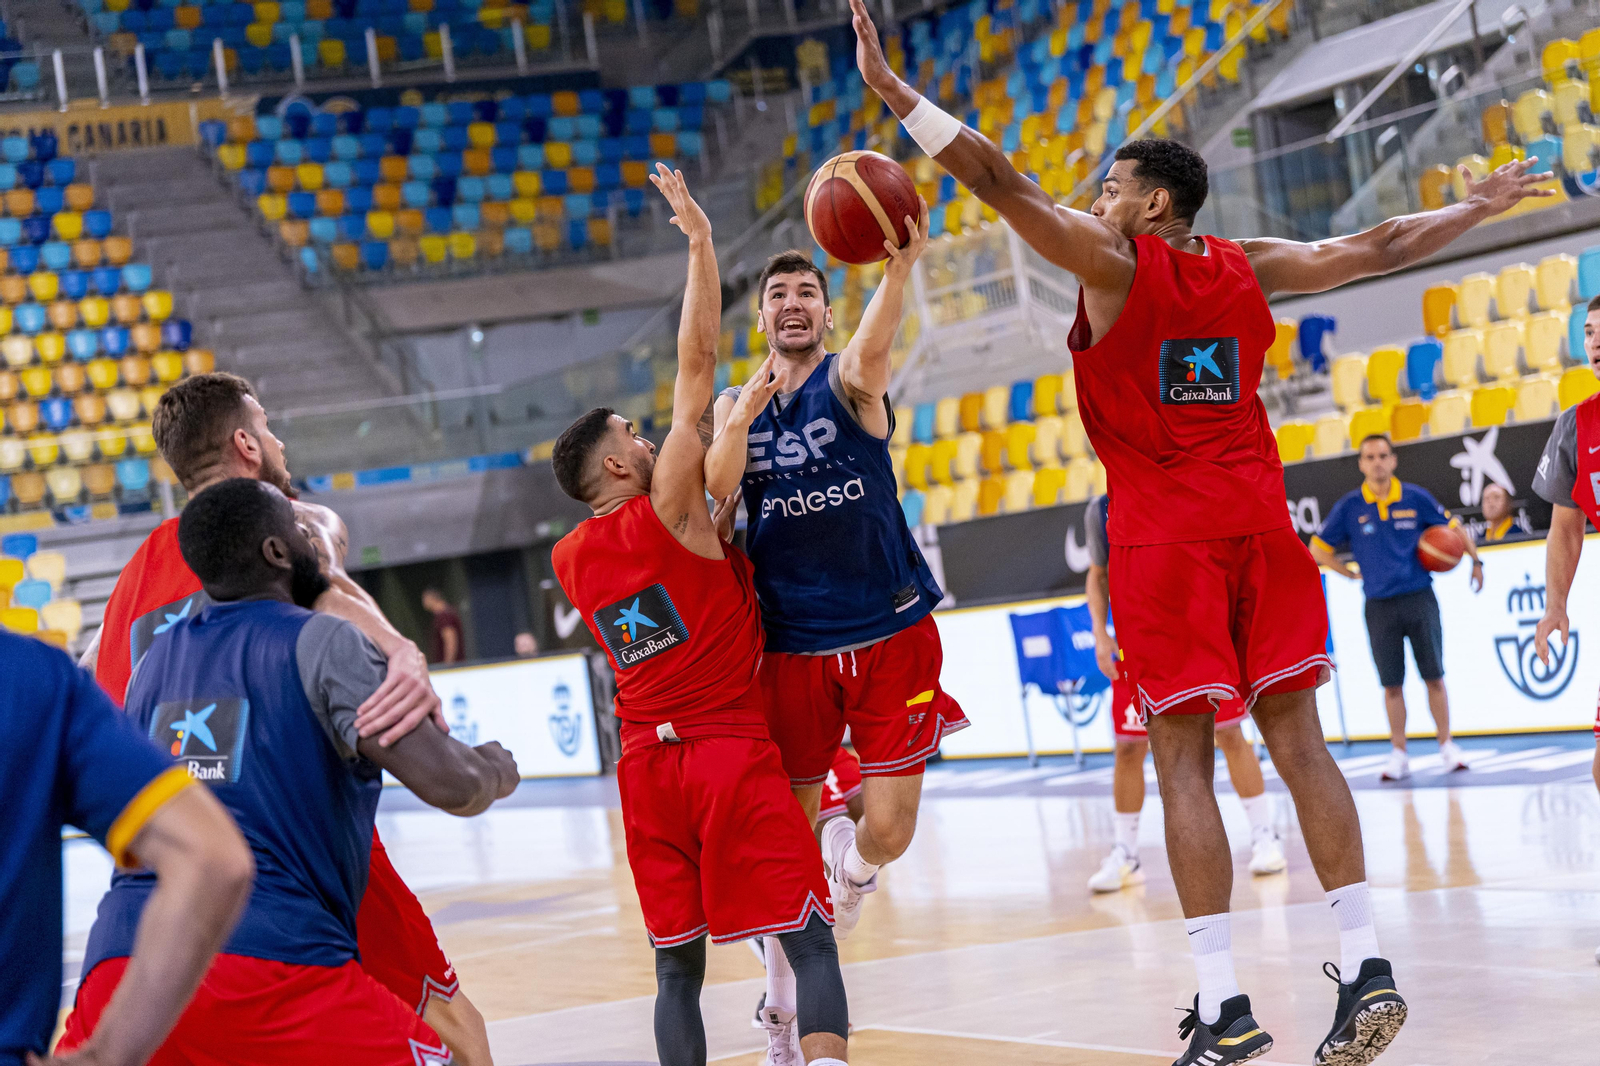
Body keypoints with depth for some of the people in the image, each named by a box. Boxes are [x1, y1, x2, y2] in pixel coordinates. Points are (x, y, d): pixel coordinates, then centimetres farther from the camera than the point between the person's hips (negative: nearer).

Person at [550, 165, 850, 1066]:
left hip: (647, 765, 6)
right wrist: (700, 239, -2)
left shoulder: (571, 560, 10)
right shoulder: (666, 510, -7)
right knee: (812, 942, -5)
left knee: (678, 965, 9)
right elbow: (697, 363, -7)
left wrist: (737, 425, 26)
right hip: (734, 755, -6)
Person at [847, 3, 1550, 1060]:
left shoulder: (1114, 260, -4)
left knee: (1185, 761, -4)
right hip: (1259, 520, 5)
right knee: (1298, 741, 6)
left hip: (1166, 535, -5)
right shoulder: (1251, 267, 10)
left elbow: (1004, 183, -12)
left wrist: (893, 89, -13)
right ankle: (1366, 967, 1)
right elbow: (1379, 248, 20)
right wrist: (1481, 207, 35)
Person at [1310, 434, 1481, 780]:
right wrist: (1354, 574, 4)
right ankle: (1398, 755, 9)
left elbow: (1454, 528, 12)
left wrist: (1475, 560, 0)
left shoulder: (1416, 498, 2)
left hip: (1419, 599, 0)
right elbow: (1318, 550, 9)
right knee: (1391, 684, 2)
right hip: (1380, 606, 0)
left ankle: (1447, 746, 9)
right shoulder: (1349, 507, 1)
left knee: (1434, 677, -1)